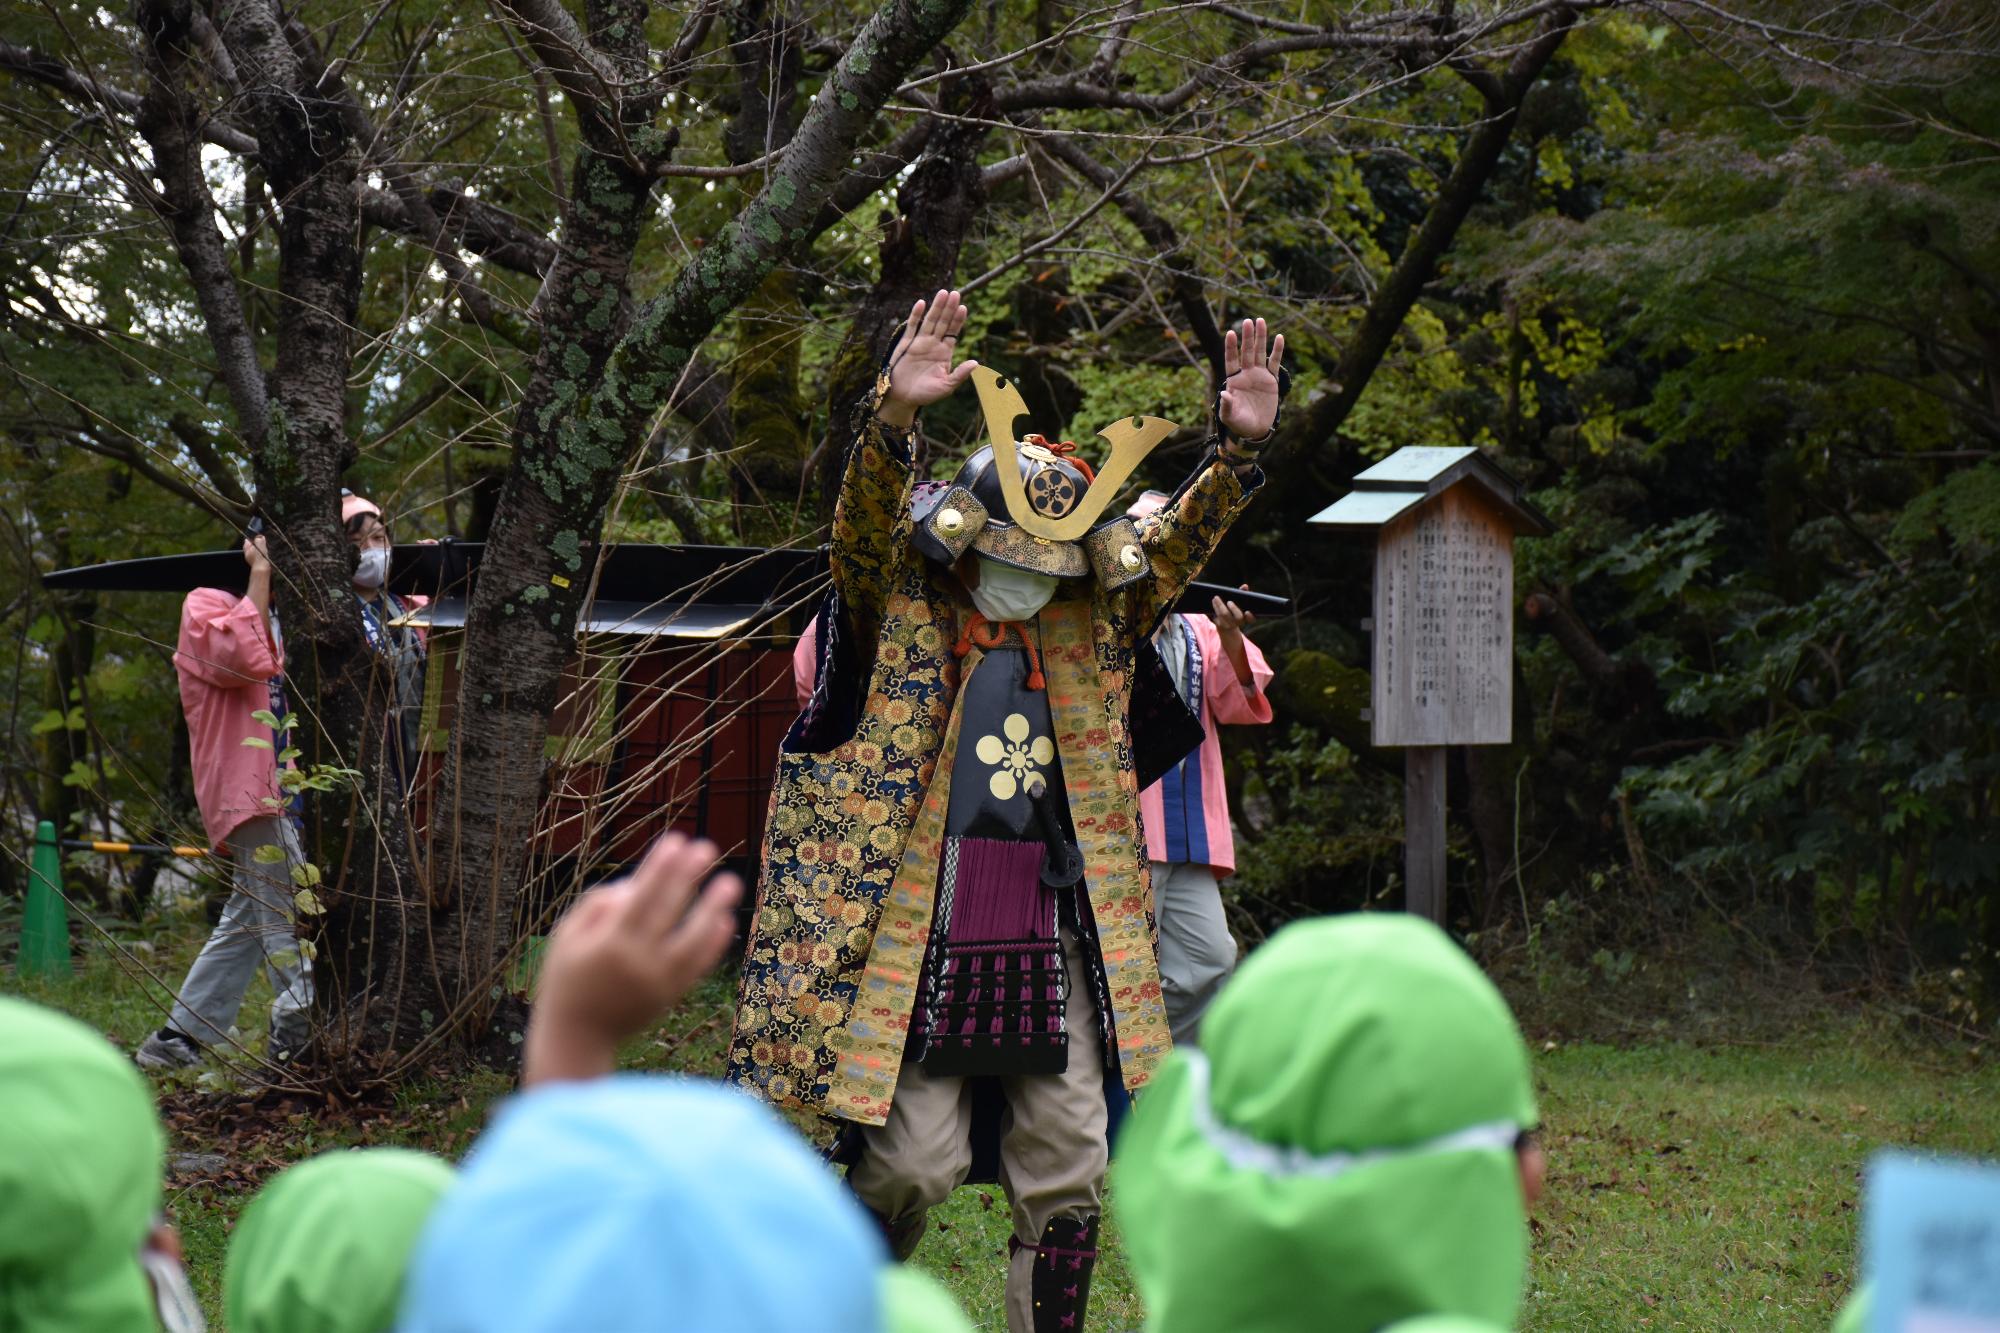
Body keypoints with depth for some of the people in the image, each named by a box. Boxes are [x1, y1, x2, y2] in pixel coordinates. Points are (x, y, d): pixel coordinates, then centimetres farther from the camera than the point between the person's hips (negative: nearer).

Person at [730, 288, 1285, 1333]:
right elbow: (866, 521, -15)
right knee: (913, 1161, -6)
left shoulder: (1090, 628, 14)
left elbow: (1179, 541, 11)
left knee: (1070, 1171, 4)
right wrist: (894, 414, -32)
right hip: (921, 935, -5)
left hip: (1052, 946, 5)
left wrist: (1240, 446, -5)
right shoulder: (903, 612, 1)